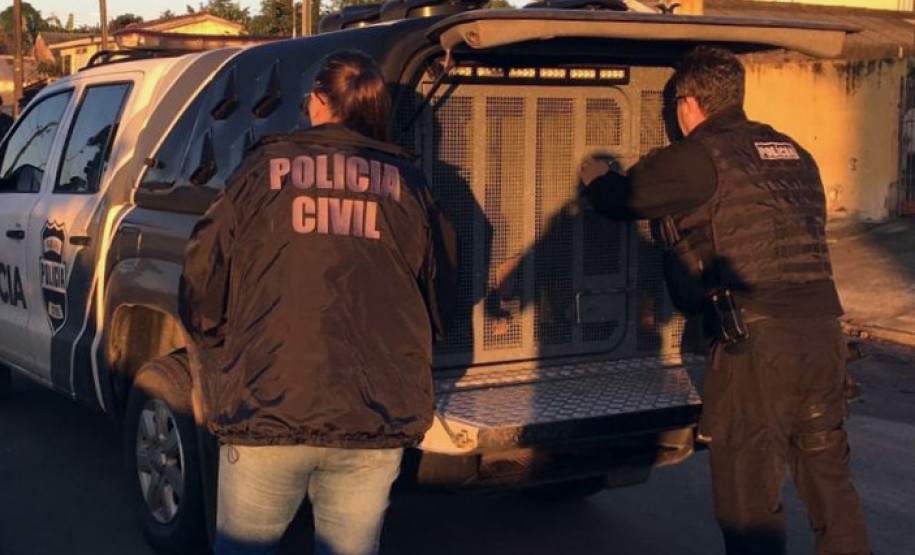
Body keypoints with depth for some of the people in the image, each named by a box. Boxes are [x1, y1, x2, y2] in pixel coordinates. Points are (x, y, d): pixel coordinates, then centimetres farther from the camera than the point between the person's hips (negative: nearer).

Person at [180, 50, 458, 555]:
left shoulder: (264, 167, 5)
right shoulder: (405, 183, 10)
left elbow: (203, 280, 7)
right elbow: (439, 298, 14)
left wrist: (220, 345, 27)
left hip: (265, 406, -1)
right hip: (378, 420, 2)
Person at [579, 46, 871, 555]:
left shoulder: (697, 158, -3)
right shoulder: (794, 154, 19)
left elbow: (620, 198, 10)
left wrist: (594, 175, 33)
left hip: (756, 340, -7)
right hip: (824, 331, 7)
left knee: (750, 495, 2)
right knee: (828, 477, 18)